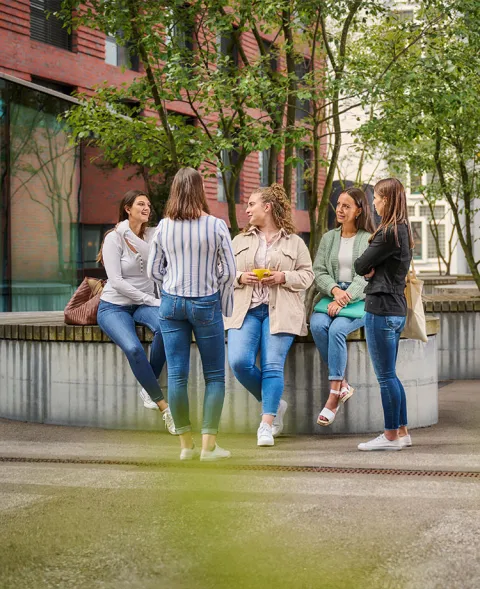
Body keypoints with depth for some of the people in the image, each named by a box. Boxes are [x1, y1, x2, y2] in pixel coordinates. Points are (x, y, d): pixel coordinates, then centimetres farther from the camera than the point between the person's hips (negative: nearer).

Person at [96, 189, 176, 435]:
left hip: (143, 303, 3)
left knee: (164, 326, -33)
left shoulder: (153, 235, 5)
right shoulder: (114, 238, -7)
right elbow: (116, 281, -15)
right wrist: (152, 300, -17)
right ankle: (163, 405, -19)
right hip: (114, 306, -3)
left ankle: (148, 387, -13)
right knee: (133, 349, -32)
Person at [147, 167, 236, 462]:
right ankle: (209, 445, 3)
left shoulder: (163, 227, 1)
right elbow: (229, 270, -6)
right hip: (206, 304, -3)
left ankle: (187, 444, 11)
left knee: (177, 375, 5)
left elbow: (154, 269, 6)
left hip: (171, 304, 3)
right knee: (215, 375, 6)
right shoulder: (216, 226, -8)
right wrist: (224, 305, 5)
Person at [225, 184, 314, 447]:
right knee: (239, 362, -14)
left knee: (273, 366, -11)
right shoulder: (240, 241, 17)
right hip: (246, 310, 3)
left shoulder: (294, 242, 9)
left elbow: (307, 275, 6)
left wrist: (283, 277, -11)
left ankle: (266, 424, -6)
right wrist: (240, 278, -6)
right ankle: (273, 404, 10)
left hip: (279, 312, -3)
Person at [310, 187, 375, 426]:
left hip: (360, 299, -4)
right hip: (330, 295, 4)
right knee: (317, 325, -29)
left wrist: (344, 300, -21)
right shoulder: (328, 238, 16)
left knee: (337, 329, -32)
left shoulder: (369, 240, 2)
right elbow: (319, 272, 8)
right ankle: (343, 385, -22)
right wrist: (335, 290, -13)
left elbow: (365, 277, -8)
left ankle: (334, 395, -28)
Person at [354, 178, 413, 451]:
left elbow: (361, 266, -12)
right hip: (397, 308, 10)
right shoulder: (403, 231, 14)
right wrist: (373, 270, -5)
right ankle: (401, 432, 20)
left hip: (381, 309, -10)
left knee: (386, 376, -3)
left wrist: (368, 268, 8)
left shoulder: (389, 233, -17)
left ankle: (391, 436, 3)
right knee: (390, 375, 15)